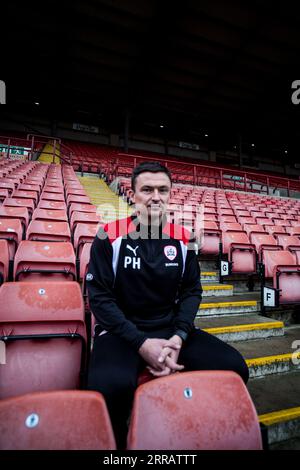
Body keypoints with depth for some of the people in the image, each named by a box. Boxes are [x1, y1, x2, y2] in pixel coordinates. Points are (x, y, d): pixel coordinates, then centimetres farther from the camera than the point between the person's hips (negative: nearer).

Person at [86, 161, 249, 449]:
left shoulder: (182, 240, 2)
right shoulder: (110, 237, -9)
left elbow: (191, 291, 8)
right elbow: (99, 296, -9)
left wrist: (178, 337, -8)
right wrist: (140, 343, -17)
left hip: (170, 328, 4)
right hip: (121, 332, -3)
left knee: (234, 368, -12)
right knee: (111, 385, -33)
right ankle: (115, 443, 4)